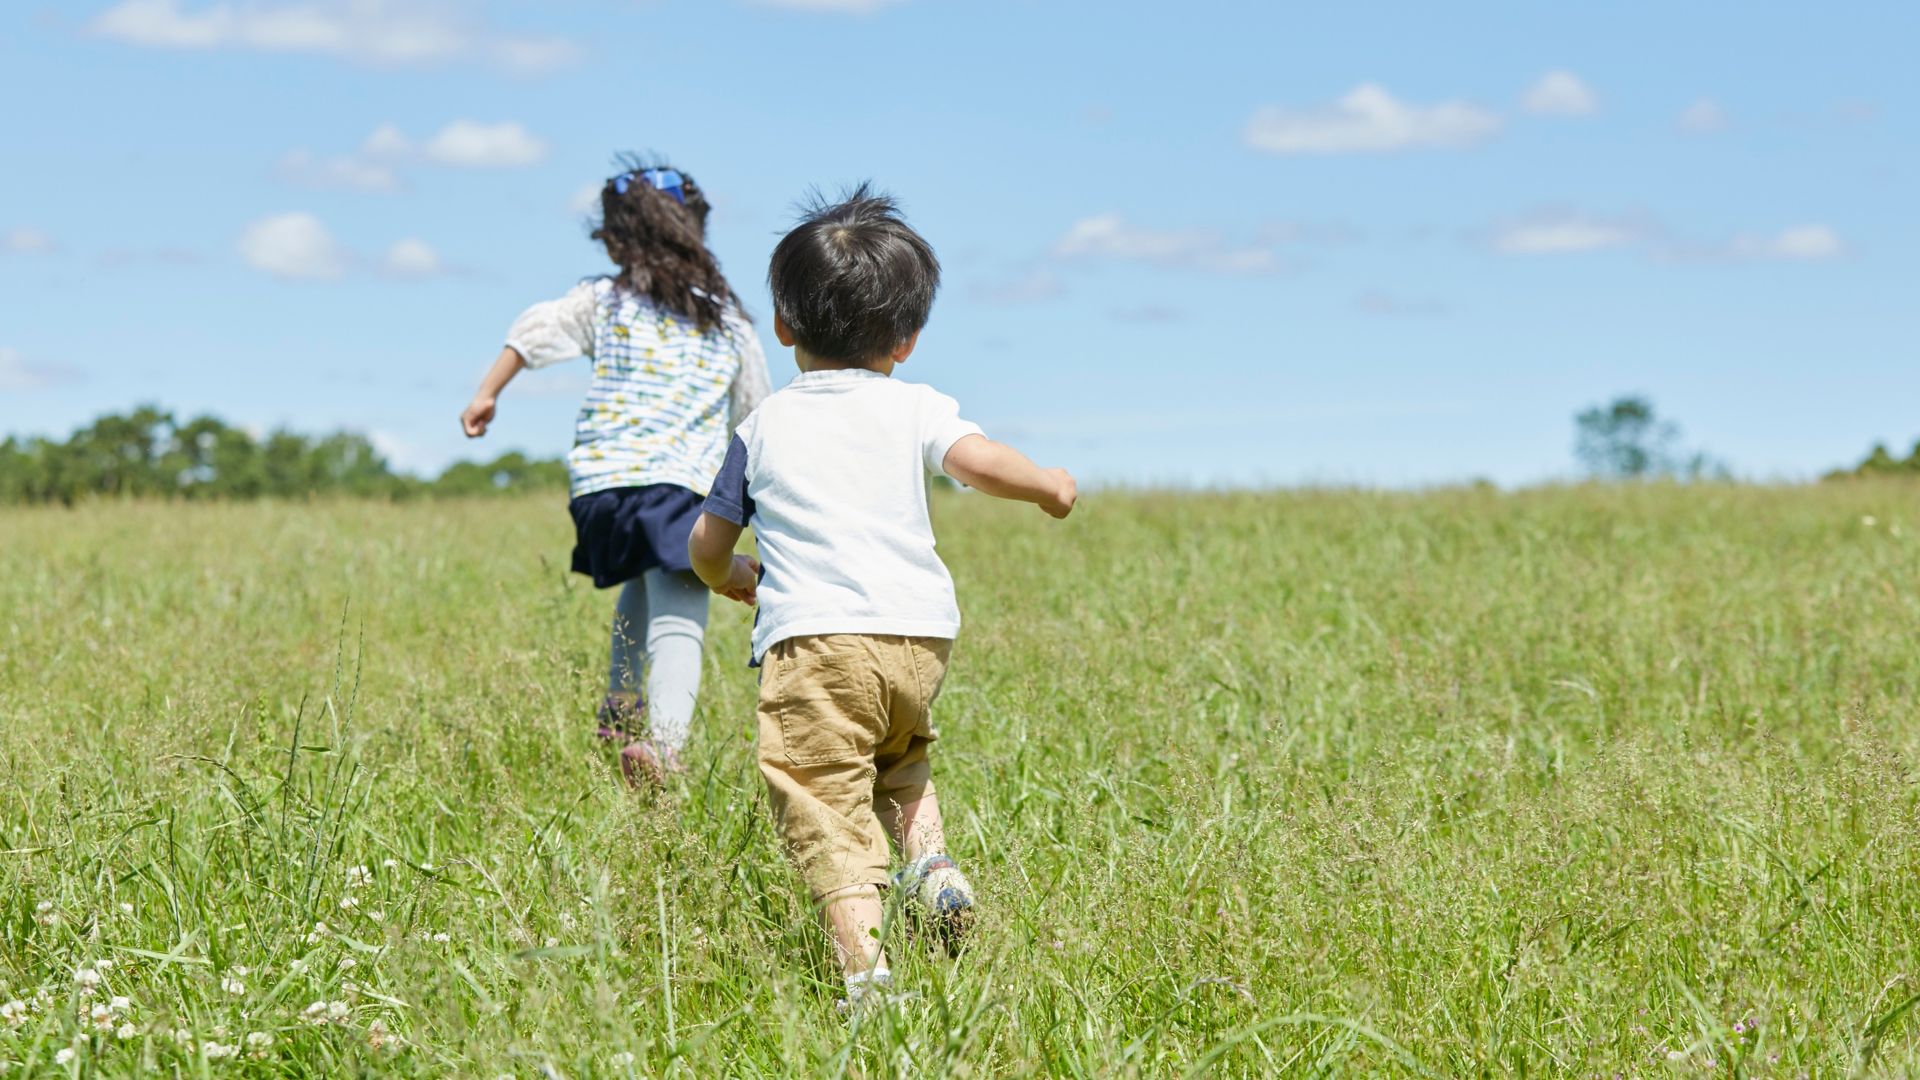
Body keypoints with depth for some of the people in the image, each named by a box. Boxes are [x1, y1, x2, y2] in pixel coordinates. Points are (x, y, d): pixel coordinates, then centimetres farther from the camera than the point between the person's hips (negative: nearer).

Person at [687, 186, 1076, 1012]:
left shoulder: (762, 427, 14)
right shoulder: (914, 409, 10)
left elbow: (708, 548, 21)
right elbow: (979, 461, -8)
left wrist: (730, 578, 44)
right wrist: (1049, 486, 13)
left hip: (813, 637, -3)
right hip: (921, 633, 3)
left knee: (825, 806, -9)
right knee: (898, 755, 32)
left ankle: (865, 966, -24)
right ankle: (930, 858, 8)